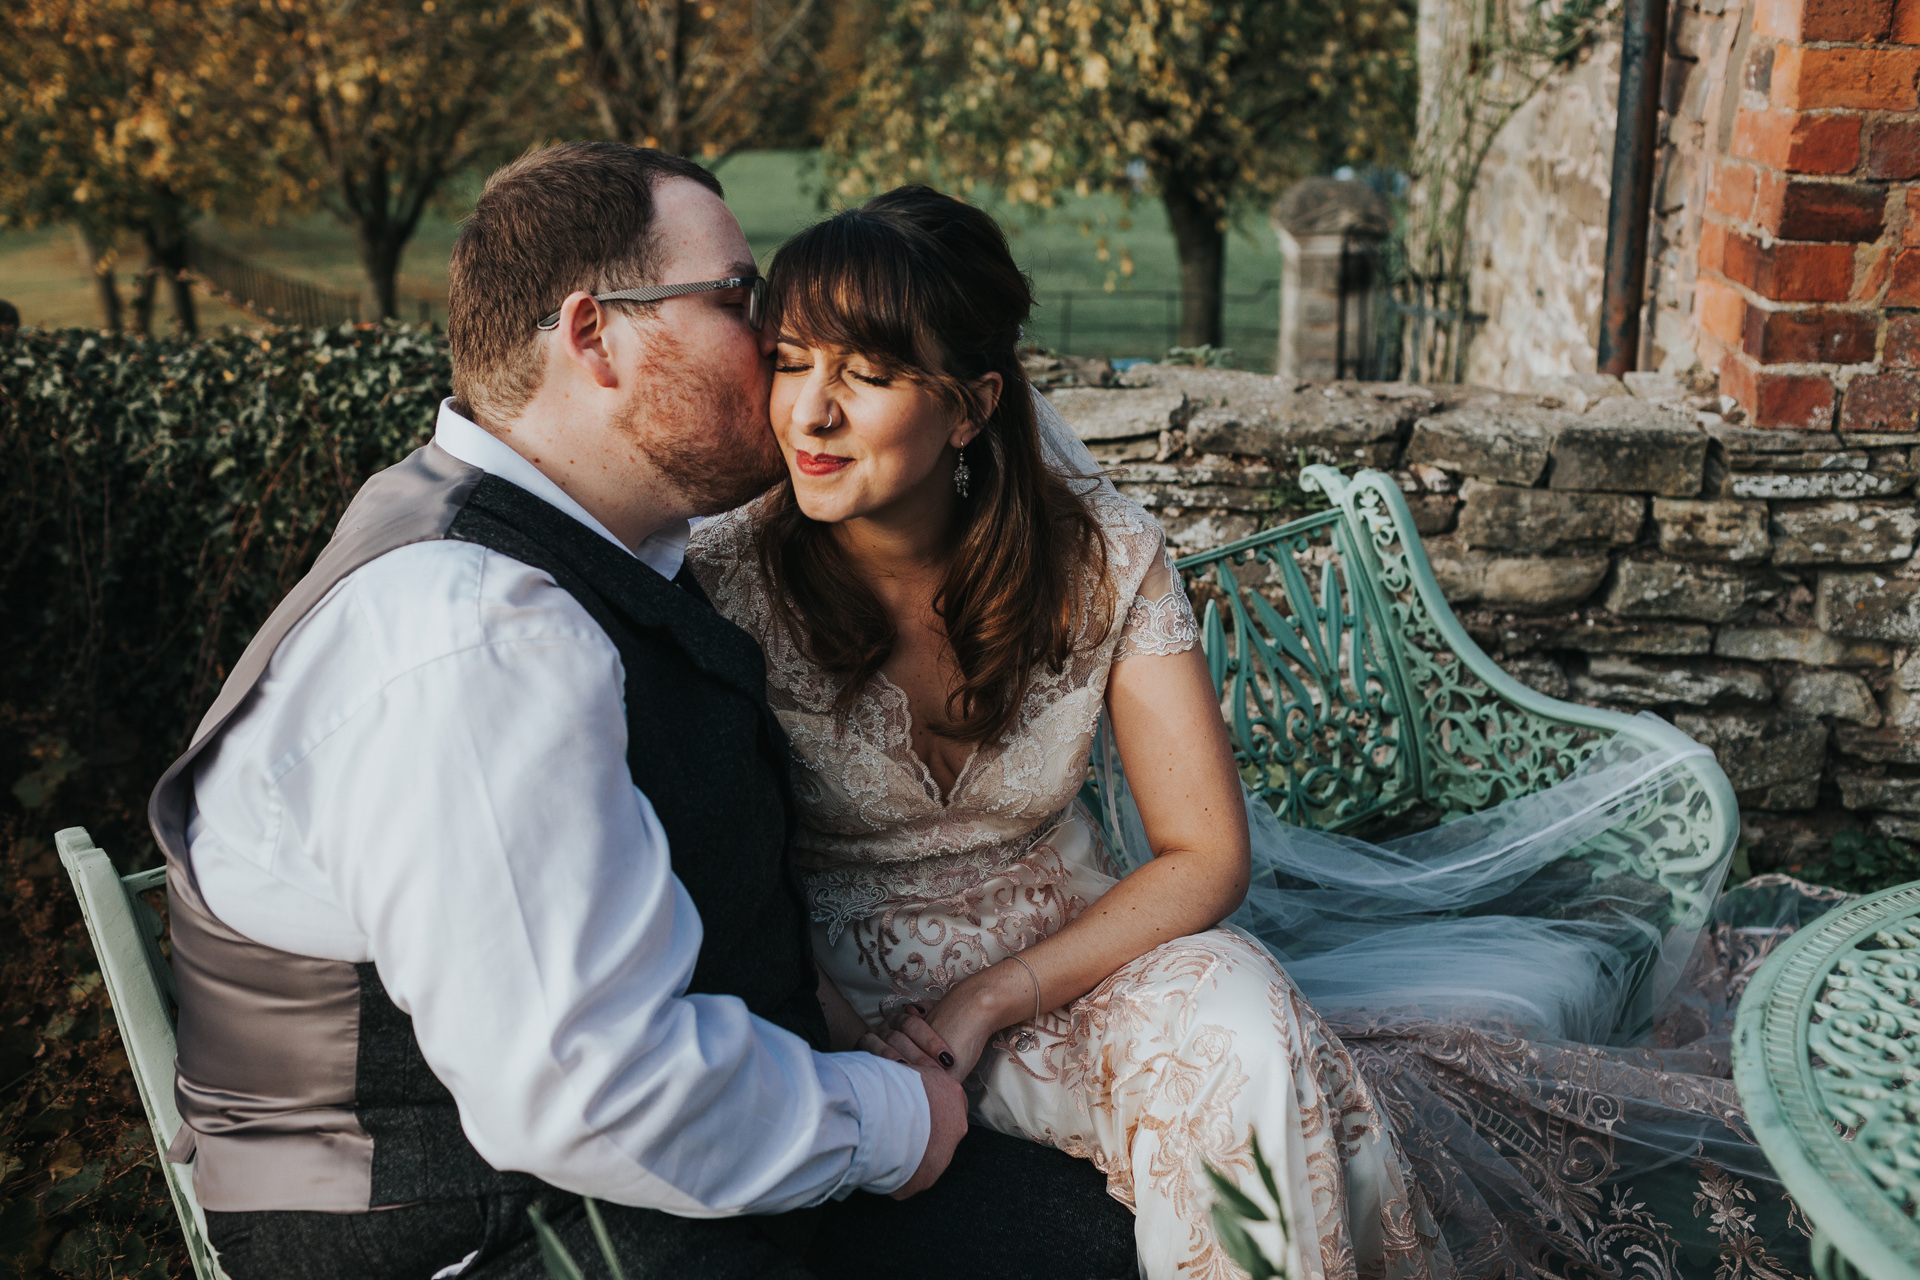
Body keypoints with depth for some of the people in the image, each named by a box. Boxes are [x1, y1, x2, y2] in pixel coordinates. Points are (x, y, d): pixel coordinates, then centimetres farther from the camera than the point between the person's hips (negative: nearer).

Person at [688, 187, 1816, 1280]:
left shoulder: (1100, 557, -11)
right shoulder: (729, 580, -15)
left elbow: (1205, 855, -8)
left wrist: (990, 1000, -18)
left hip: (1074, 945, 3)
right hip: (849, 992, -3)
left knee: (1234, 1020, -30)